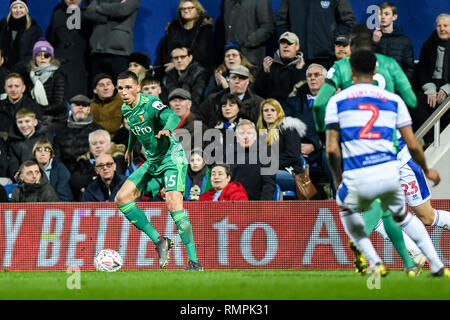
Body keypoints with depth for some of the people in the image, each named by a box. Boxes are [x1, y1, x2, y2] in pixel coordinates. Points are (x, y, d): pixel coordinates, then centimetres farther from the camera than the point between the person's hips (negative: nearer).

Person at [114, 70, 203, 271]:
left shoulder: (150, 104, -18)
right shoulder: (126, 109, 6)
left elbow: (173, 117, -35)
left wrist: (167, 129, -56)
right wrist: (130, 148, 41)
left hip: (172, 159, -8)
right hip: (152, 163, 8)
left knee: (174, 205, -23)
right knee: (122, 198, -5)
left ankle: (194, 262, -21)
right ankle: (159, 241, -2)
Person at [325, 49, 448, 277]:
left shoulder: (337, 101, 5)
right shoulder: (393, 100, 10)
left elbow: (332, 149, -2)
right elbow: (413, 145, 9)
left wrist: (337, 178, 15)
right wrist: (427, 171, 27)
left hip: (357, 180, -2)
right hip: (389, 174, 2)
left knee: (346, 209, 32)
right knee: (402, 215, 30)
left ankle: (374, 263, 20)